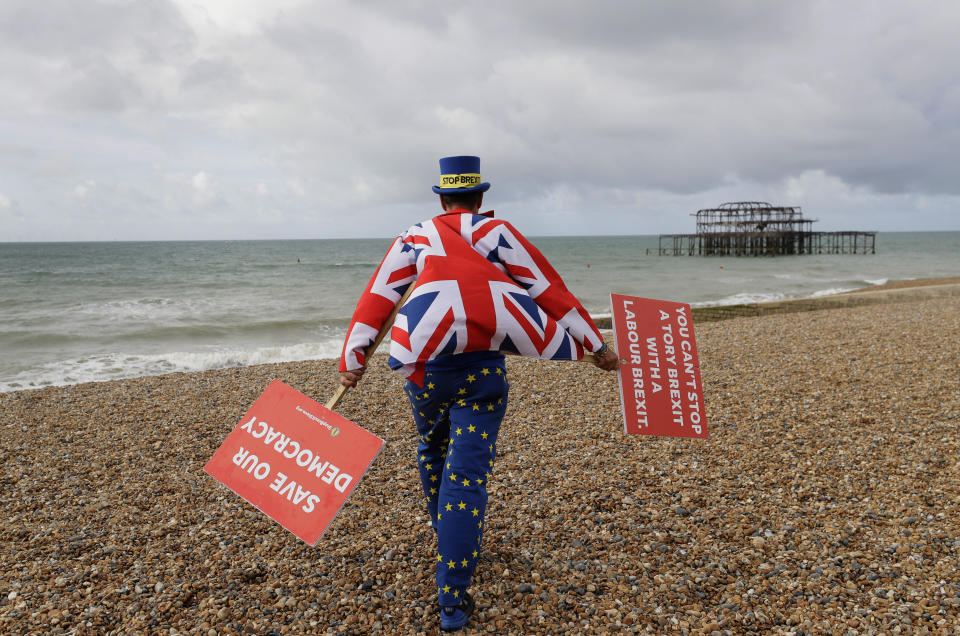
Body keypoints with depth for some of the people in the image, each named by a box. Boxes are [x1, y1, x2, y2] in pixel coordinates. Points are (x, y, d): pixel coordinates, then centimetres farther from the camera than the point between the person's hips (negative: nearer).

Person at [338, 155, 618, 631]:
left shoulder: (413, 239, 12)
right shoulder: (497, 233, 7)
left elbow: (376, 298, 3)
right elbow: (550, 289, 4)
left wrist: (351, 361, 1)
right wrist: (596, 346, 7)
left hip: (424, 369, 3)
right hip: (482, 373, -2)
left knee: (433, 450, 29)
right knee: (466, 477, 0)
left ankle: (447, 534, 48)